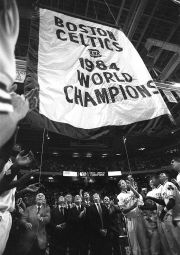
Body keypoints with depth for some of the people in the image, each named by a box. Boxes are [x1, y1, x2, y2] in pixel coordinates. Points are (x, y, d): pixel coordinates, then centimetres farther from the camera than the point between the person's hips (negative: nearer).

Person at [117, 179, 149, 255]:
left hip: (139, 217, 4)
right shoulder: (120, 196, -4)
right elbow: (124, 210, -7)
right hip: (131, 219, -3)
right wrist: (132, 207, -19)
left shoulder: (131, 192, 8)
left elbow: (138, 196, -11)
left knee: (143, 238, 14)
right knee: (134, 241, 7)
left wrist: (131, 187, -14)